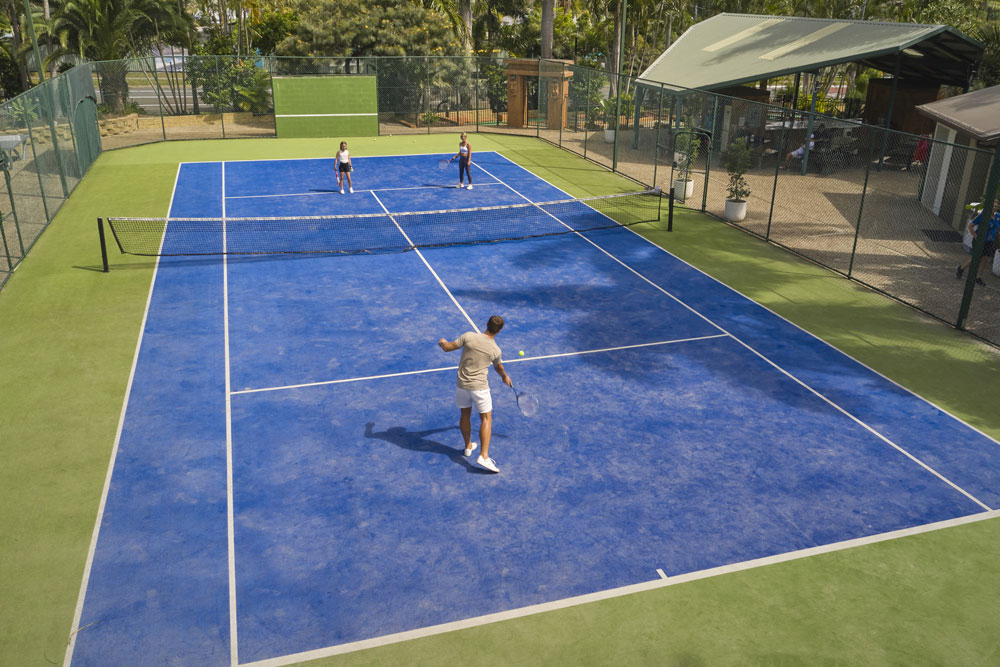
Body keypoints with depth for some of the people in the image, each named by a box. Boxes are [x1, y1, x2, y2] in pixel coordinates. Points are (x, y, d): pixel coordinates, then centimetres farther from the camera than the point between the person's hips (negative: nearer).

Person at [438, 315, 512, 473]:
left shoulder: (469, 336, -10)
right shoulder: (496, 350, -7)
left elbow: (447, 347, -5)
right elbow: (498, 367, 14)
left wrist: (442, 342, 20)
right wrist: (505, 377, 37)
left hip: (462, 384, 3)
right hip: (480, 387, -3)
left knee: (465, 414, 21)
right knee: (486, 418, 6)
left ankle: (468, 446, 38)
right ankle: (484, 456, -5)